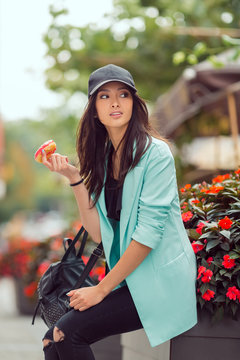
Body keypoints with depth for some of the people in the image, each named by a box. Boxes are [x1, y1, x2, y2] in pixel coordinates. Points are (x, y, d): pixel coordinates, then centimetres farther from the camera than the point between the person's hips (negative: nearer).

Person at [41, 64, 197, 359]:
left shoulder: (154, 152, -12)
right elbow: (98, 233, 2)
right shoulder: (103, 159, 9)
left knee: (68, 331, -17)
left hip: (160, 280, -6)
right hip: (130, 280, 6)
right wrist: (74, 178, -6)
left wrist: (101, 289, -13)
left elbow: (149, 232, -17)